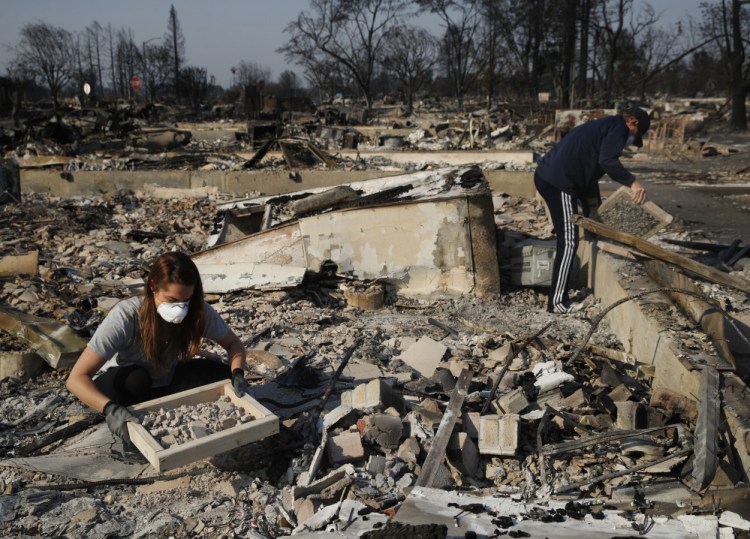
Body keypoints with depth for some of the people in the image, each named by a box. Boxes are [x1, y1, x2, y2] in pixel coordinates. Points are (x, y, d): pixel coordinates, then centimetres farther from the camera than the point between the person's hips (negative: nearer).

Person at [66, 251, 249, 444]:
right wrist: (110, 409, -53)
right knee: (135, 378, -37)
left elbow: (234, 344, -8)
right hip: (122, 385, -3)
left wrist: (237, 373, -30)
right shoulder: (126, 316, -34)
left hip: (164, 384, 4)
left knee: (222, 375, -20)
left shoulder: (198, 311, -24)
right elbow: (76, 379, -36)